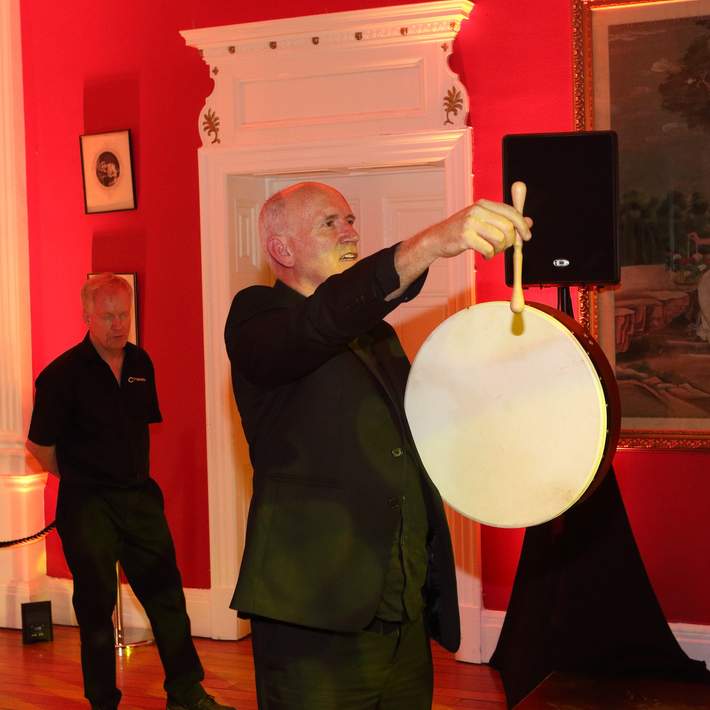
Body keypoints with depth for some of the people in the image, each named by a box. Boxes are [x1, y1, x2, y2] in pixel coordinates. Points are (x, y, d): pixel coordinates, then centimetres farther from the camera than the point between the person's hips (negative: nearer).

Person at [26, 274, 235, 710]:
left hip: (140, 497, 5)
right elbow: (40, 445, -6)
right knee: (96, 606, 5)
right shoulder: (63, 374, -13)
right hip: (87, 506, -5)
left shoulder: (140, 363, 5)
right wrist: (81, 477, 6)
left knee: (166, 594, 8)